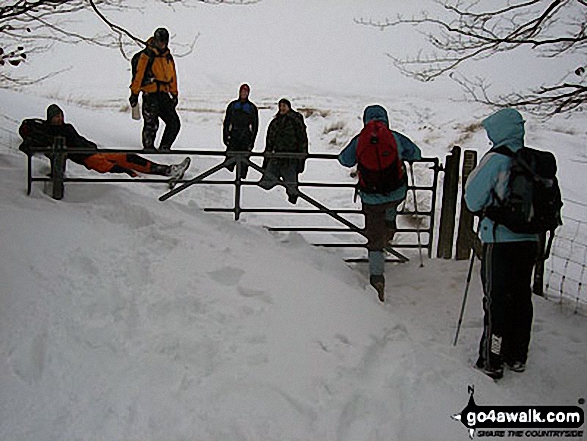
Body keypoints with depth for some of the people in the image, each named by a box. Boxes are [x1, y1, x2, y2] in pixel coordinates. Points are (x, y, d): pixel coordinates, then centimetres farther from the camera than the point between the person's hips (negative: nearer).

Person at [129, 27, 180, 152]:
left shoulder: (168, 57, 17)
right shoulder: (147, 55, -3)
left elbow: (173, 77, 24)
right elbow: (139, 74, -6)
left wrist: (174, 94, 22)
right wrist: (134, 93, -10)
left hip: (164, 95, 6)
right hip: (150, 94, -6)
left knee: (174, 123, 1)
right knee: (152, 124, -10)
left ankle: (164, 148, 11)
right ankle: (148, 148, 5)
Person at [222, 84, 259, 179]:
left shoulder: (252, 107, 8)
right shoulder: (232, 105, 11)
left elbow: (255, 125, 8)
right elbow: (226, 122, 13)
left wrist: (252, 140, 1)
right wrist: (225, 136, 4)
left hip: (246, 137, -1)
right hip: (233, 135, 1)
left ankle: (241, 177, -1)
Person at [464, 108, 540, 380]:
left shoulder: (496, 159, -13)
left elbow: (473, 200, -8)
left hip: (501, 240, -6)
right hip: (530, 240, 6)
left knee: (496, 299, 2)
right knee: (521, 296, 15)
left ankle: (491, 362, 9)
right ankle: (517, 357, 27)